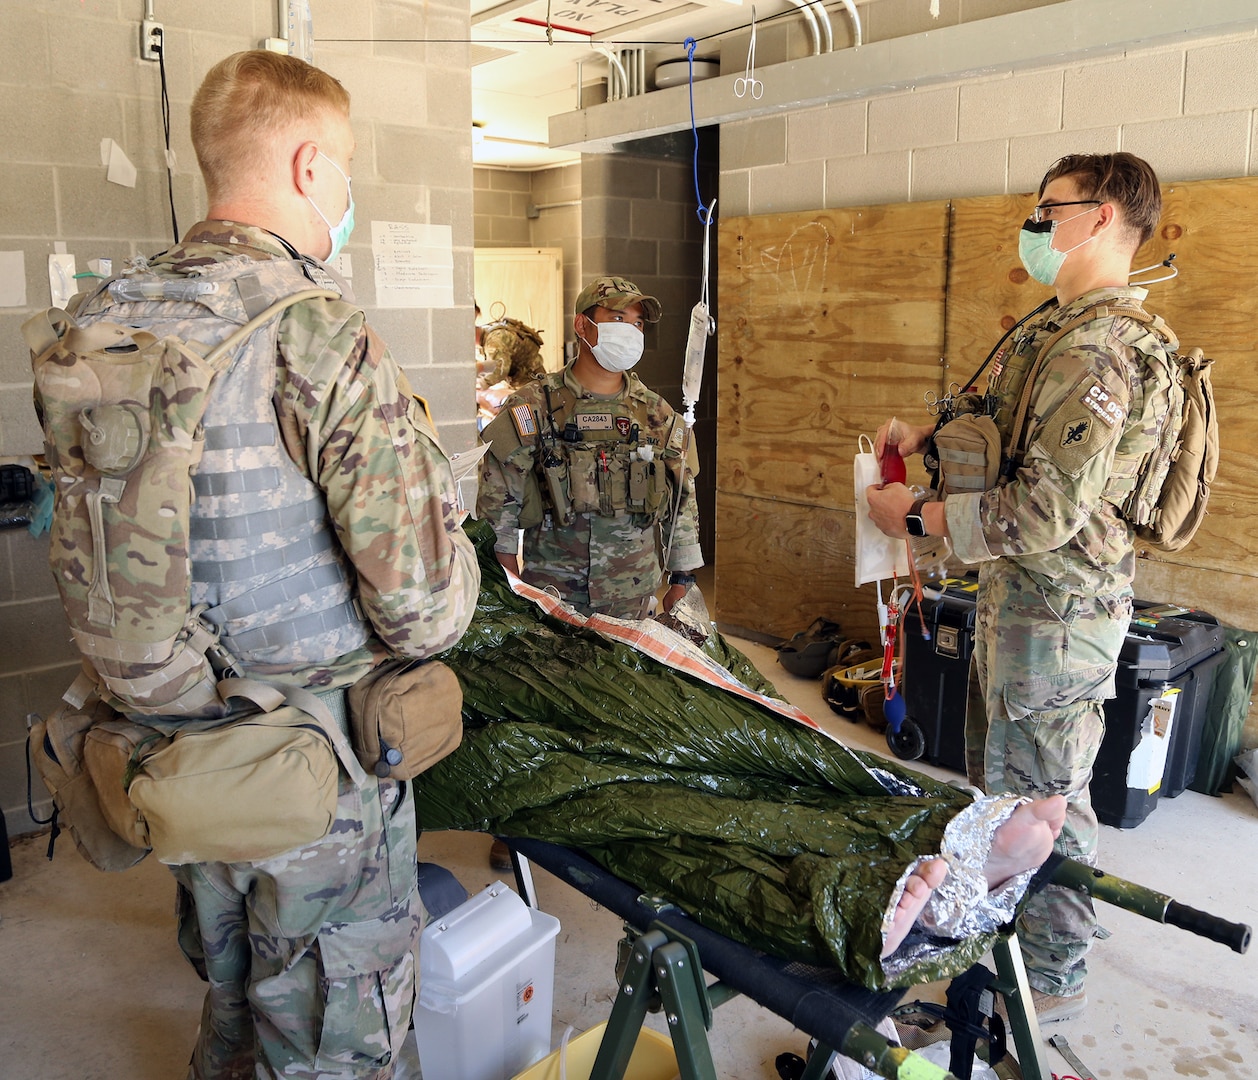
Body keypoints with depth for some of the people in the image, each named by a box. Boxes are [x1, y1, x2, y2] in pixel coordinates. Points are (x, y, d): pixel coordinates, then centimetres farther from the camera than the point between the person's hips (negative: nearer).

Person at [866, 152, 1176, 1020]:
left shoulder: (1097, 348, -22)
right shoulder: (1068, 327, 13)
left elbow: (1048, 510, -27)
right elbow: (1019, 426, 26)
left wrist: (918, 518, -17)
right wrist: (930, 435, 10)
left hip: (1055, 605, -11)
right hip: (1017, 591, 11)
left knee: (1042, 794, 4)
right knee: (998, 776, 22)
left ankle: (1054, 978, 23)